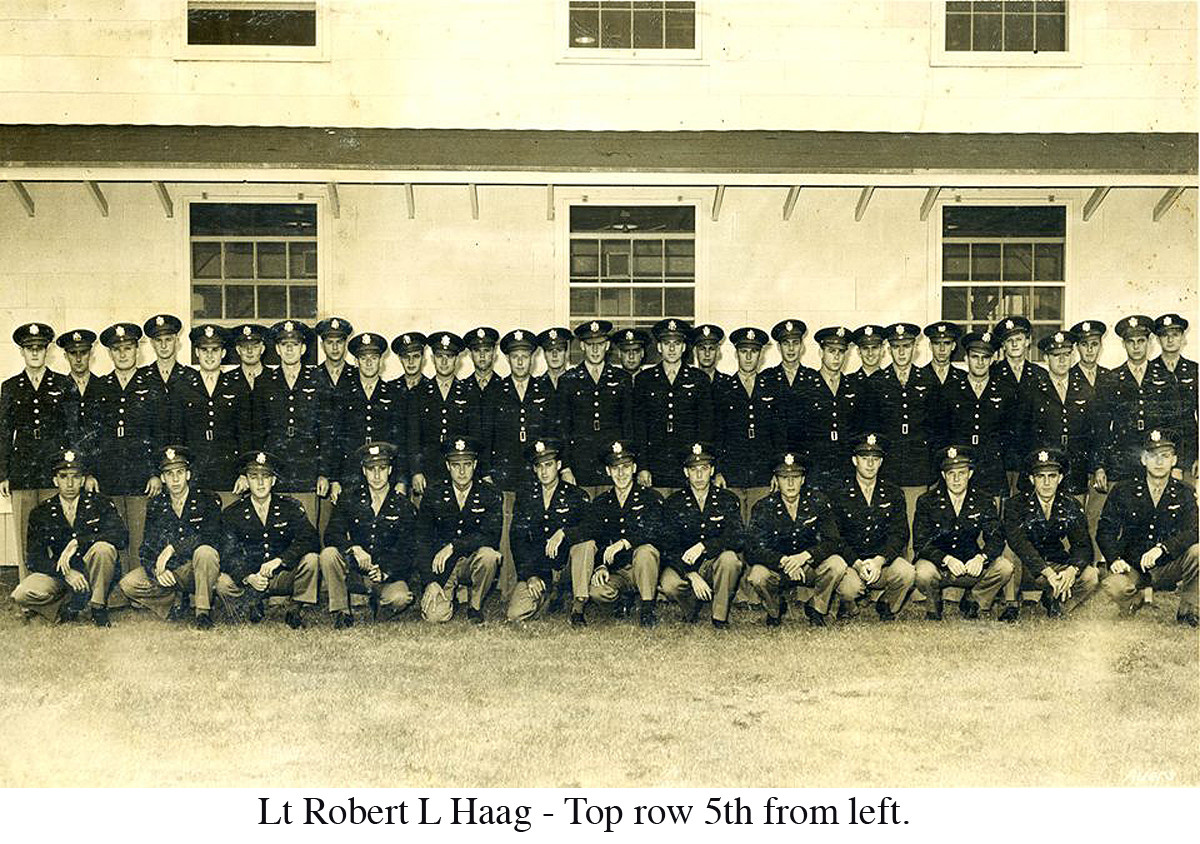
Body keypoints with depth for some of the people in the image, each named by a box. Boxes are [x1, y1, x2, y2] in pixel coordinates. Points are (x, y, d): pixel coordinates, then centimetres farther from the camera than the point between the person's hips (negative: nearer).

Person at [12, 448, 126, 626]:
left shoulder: (99, 503, -4)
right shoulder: (41, 513, 0)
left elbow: (122, 535, -20)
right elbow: (34, 559, -6)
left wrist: (77, 543, -27)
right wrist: (66, 572, -23)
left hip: (92, 572, -1)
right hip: (59, 573, 1)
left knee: (104, 548, -33)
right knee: (22, 595, -26)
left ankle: (98, 606, -12)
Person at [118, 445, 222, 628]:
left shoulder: (207, 500, -3)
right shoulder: (156, 505, 8)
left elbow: (211, 536, -18)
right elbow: (146, 547, 3)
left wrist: (172, 548, -24)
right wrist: (156, 570, -18)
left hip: (196, 570, -4)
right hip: (167, 573, 4)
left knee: (205, 552, -36)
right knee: (128, 584, -17)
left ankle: (203, 612, -21)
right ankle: (176, 600, 2)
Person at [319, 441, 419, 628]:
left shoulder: (403, 506, -1)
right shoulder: (351, 497, 3)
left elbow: (407, 551, -5)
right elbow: (332, 535, -7)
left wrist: (384, 572, -24)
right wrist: (354, 549, -28)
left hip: (389, 573, -1)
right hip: (354, 572, 1)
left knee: (400, 598, -33)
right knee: (329, 554, -29)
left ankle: (376, 600, 4)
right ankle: (341, 612, -16)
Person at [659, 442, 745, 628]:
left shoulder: (728, 500, -1)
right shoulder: (674, 503, 0)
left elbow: (738, 538, -15)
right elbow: (669, 547, -8)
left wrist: (703, 546, -30)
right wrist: (692, 575, -23)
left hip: (716, 563, 0)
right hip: (685, 566, 0)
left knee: (729, 557, -34)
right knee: (669, 584, -31)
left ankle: (720, 616, -16)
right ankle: (692, 612, 3)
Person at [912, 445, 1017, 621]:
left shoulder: (984, 500, 0)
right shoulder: (927, 501, -7)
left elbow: (996, 538, -5)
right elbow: (920, 543, -12)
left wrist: (981, 557, -27)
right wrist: (946, 559, -30)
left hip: (971, 564, 2)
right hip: (938, 564, -2)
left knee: (1004, 567, -22)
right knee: (924, 573, -35)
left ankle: (971, 601, 4)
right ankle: (934, 607, 1)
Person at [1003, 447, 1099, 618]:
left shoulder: (1071, 507, 2)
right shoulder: (1016, 505, -9)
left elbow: (1082, 545, -5)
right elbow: (1018, 543, -25)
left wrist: (1072, 570, -28)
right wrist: (1049, 574, -37)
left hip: (1057, 567, 4)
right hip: (1026, 570, -4)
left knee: (1091, 576, -23)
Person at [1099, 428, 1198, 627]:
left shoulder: (1184, 494, 2)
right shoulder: (1123, 492, 1)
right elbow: (1105, 530, -1)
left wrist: (1161, 548, -31)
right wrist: (1115, 558, -20)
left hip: (1168, 568, 1)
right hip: (1133, 568, 0)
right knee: (1114, 587, -33)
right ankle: (1136, 597, 7)